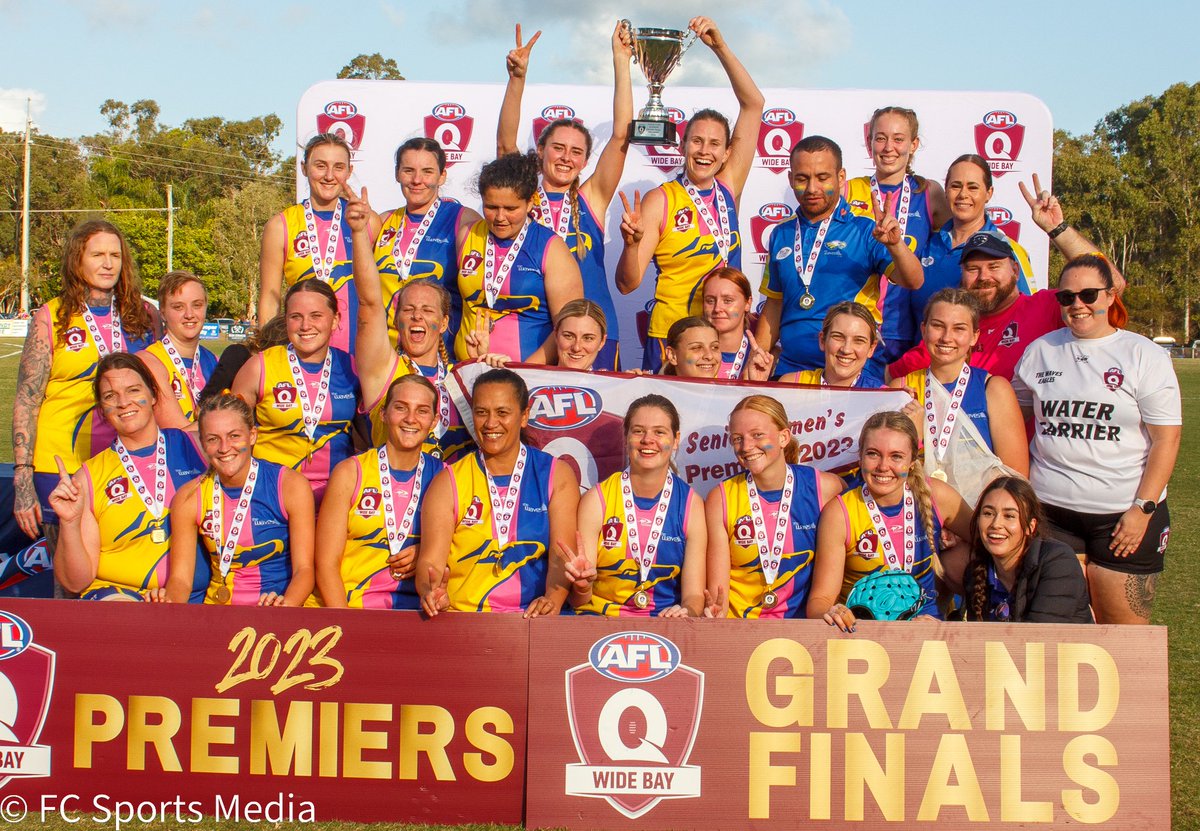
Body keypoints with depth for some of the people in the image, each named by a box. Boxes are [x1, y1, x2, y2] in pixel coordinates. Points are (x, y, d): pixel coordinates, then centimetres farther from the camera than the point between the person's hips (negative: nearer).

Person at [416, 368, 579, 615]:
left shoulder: (557, 476, 9)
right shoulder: (449, 482, 9)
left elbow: (562, 556, -2)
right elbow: (430, 561, -1)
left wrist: (553, 599, -24)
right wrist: (432, 591, -26)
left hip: (533, 620, -1)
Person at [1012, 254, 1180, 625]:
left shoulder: (1146, 356, 1)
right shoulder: (1040, 351, 10)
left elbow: (1166, 440, -3)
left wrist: (1142, 509, -11)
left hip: (1123, 514, -3)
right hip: (1050, 509, 3)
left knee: (1124, 629, -2)